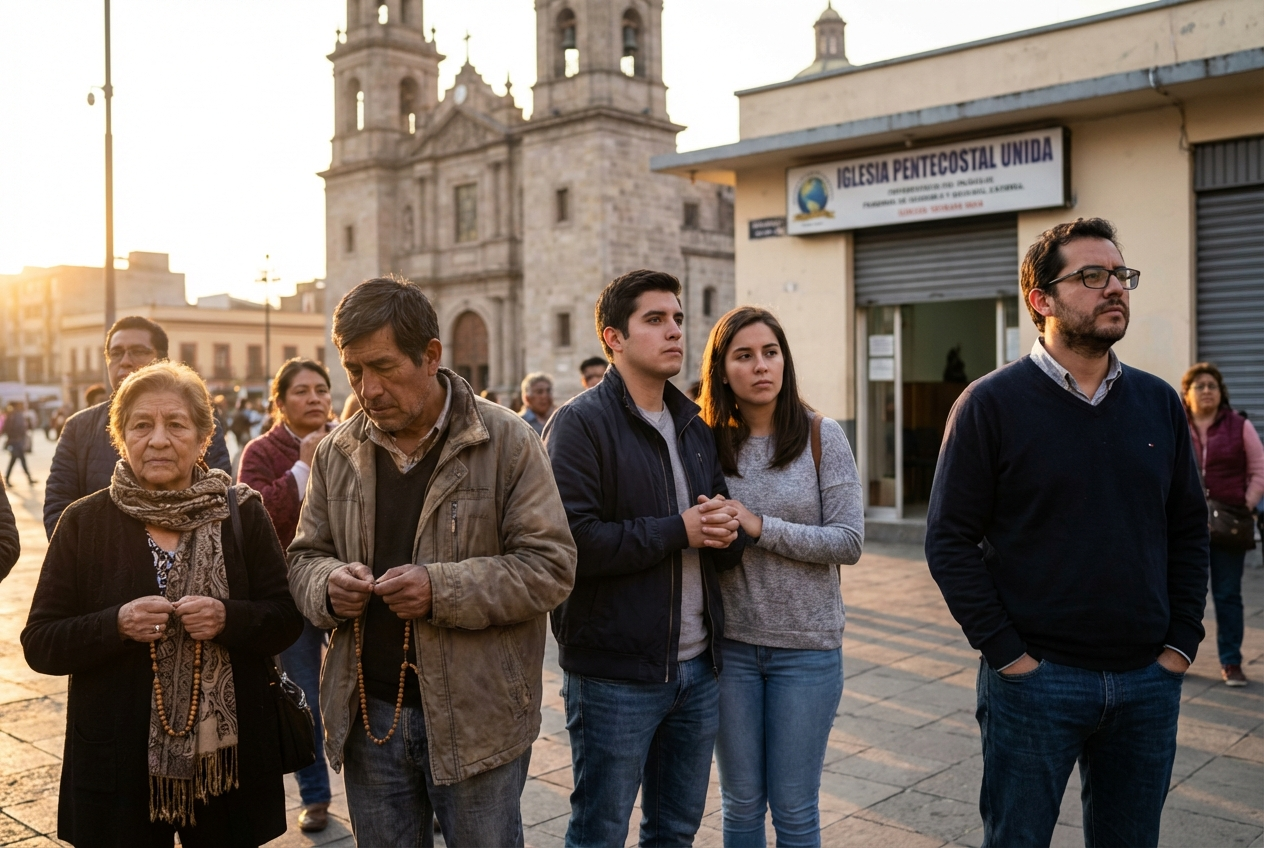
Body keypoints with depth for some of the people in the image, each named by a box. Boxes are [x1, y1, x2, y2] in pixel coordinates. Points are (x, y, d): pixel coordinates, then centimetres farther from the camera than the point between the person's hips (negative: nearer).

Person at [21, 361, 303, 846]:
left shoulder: (241, 512, 0)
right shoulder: (83, 523, 0)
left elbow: (287, 620, 1)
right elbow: (40, 645, -1)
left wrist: (228, 619, -19)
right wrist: (116, 624, -19)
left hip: (228, 756, 1)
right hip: (118, 766, 0)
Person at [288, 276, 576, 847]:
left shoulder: (506, 442, -9)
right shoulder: (337, 452, 5)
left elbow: (550, 566, -12)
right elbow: (305, 557, 13)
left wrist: (442, 589, -23)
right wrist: (326, 585, -10)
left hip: (475, 720, -4)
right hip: (367, 716, 4)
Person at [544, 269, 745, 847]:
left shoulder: (694, 426, 13)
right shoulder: (580, 422, -10)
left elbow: (726, 550, 15)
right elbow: (573, 539, -23)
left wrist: (726, 530, -8)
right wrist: (678, 530, -17)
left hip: (698, 667, 7)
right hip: (615, 674, -6)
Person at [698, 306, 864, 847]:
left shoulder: (822, 437, -6)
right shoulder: (709, 443, 0)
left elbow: (849, 541, -11)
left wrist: (760, 527, -18)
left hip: (806, 645, -2)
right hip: (730, 644, 2)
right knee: (741, 804, 15)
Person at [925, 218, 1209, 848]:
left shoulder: (1159, 402, 7)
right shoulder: (992, 404, -7)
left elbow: (1189, 529, 12)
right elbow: (950, 539, -8)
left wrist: (1181, 641, 4)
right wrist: (1005, 651, -12)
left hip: (1148, 679, 4)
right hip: (1036, 678, -4)